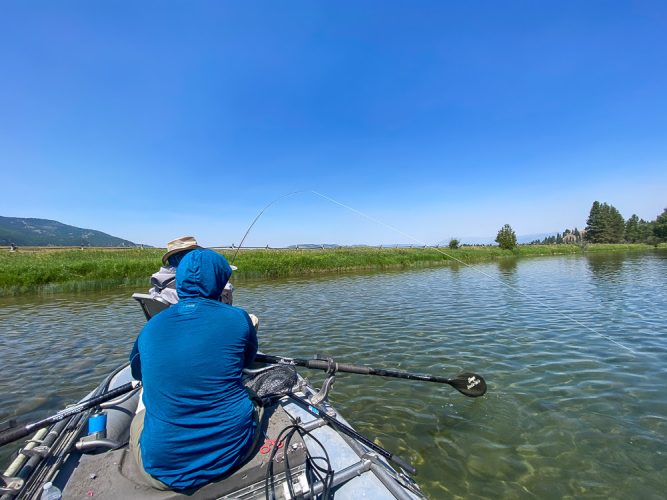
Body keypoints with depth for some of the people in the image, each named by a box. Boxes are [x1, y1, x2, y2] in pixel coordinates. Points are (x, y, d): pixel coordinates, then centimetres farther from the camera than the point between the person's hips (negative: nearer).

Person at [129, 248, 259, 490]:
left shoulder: (151, 326, -5)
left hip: (164, 471, 1)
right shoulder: (237, 318, -12)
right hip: (233, 453, 0)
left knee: (139, 420, 31)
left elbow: (137, 372, 15)